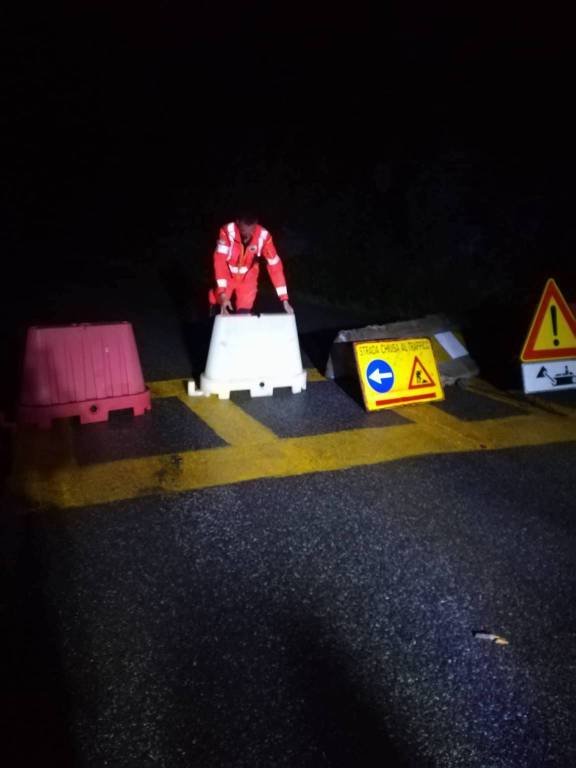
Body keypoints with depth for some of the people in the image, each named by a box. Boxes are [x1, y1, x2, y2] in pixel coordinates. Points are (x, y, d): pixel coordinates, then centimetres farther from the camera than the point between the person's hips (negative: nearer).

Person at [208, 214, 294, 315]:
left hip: (248, 279, 1)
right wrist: (223, 295, -45)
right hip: (227, 276, -1)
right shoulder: (227, 231, -31)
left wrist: (284, 299, -25)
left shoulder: (264, 236, -26)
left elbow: (274, 265, -22)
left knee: (244, 314, -1)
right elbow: (220, 261, -35)